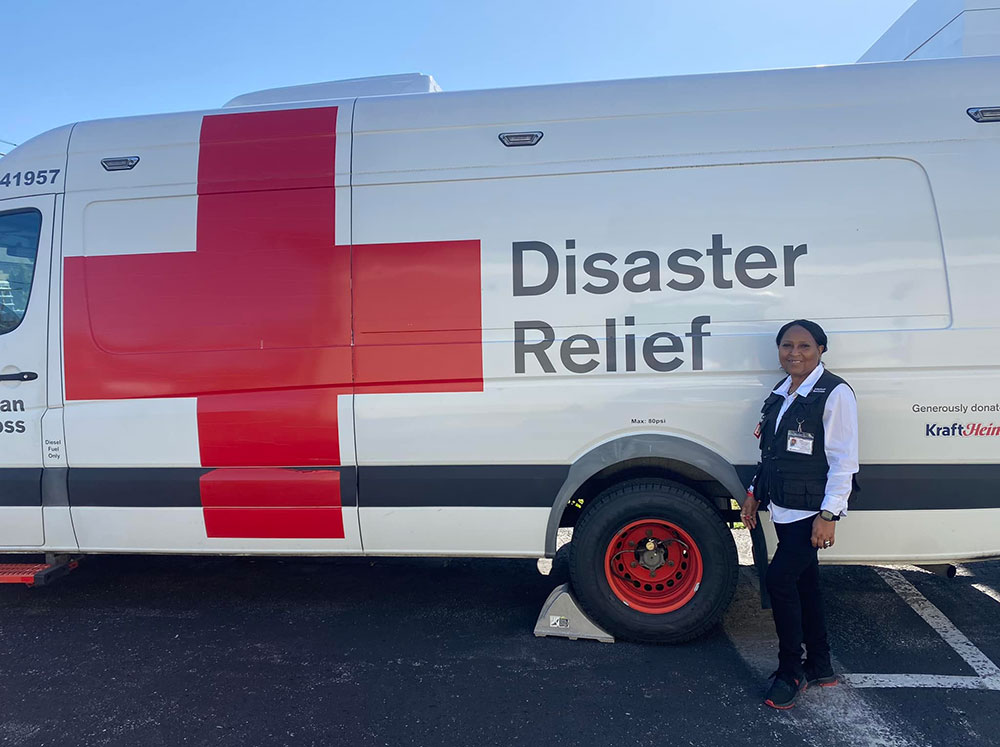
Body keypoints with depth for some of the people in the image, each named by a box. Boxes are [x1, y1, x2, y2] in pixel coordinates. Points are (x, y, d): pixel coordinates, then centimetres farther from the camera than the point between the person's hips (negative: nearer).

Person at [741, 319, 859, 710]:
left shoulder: (835, 393, -12)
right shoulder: (780, 394, 11)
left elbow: (844, 460, -15)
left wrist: (828, 514, -19)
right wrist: (755, 493, 15)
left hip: (813, 511, -7)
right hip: (784, 509, 8)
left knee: (780, 578, -11)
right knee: (804, 583, 14)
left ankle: (791, 671, 7)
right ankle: (820, 666, 29)